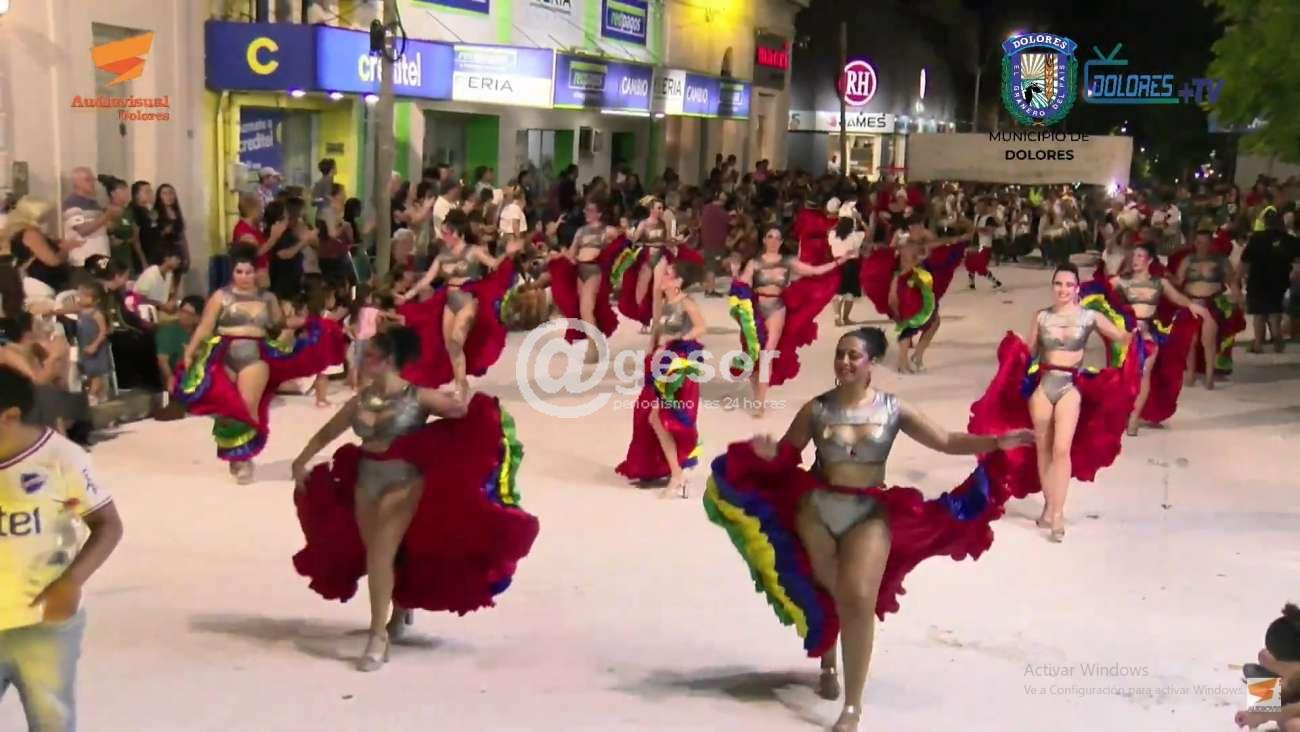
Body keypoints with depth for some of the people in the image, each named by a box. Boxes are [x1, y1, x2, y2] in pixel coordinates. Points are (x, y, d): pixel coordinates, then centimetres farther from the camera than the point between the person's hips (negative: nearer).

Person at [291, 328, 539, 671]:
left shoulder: (417, 397, -9)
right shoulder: (361, 400, 4)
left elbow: (464, 411, -6)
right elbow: (327, 432, 18)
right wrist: (302, 461, 15)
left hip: (404, 483, -5)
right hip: (367, 483, 5)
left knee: (380, 553, -15)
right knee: (375, 555, 10)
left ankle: (379, 634, -9)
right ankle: (400, 609, 37)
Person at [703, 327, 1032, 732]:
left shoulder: (893, 409, -3)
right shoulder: (816, 408, -3)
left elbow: (946, 442, -2)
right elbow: (786, 453, 1)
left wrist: (997, 442, -14)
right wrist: (766, 452, -23)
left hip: (870, 515, -1)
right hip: (817, 510, 1)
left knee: (857, 600, -13)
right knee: (825, 595, 15)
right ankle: (828, 664, 46)